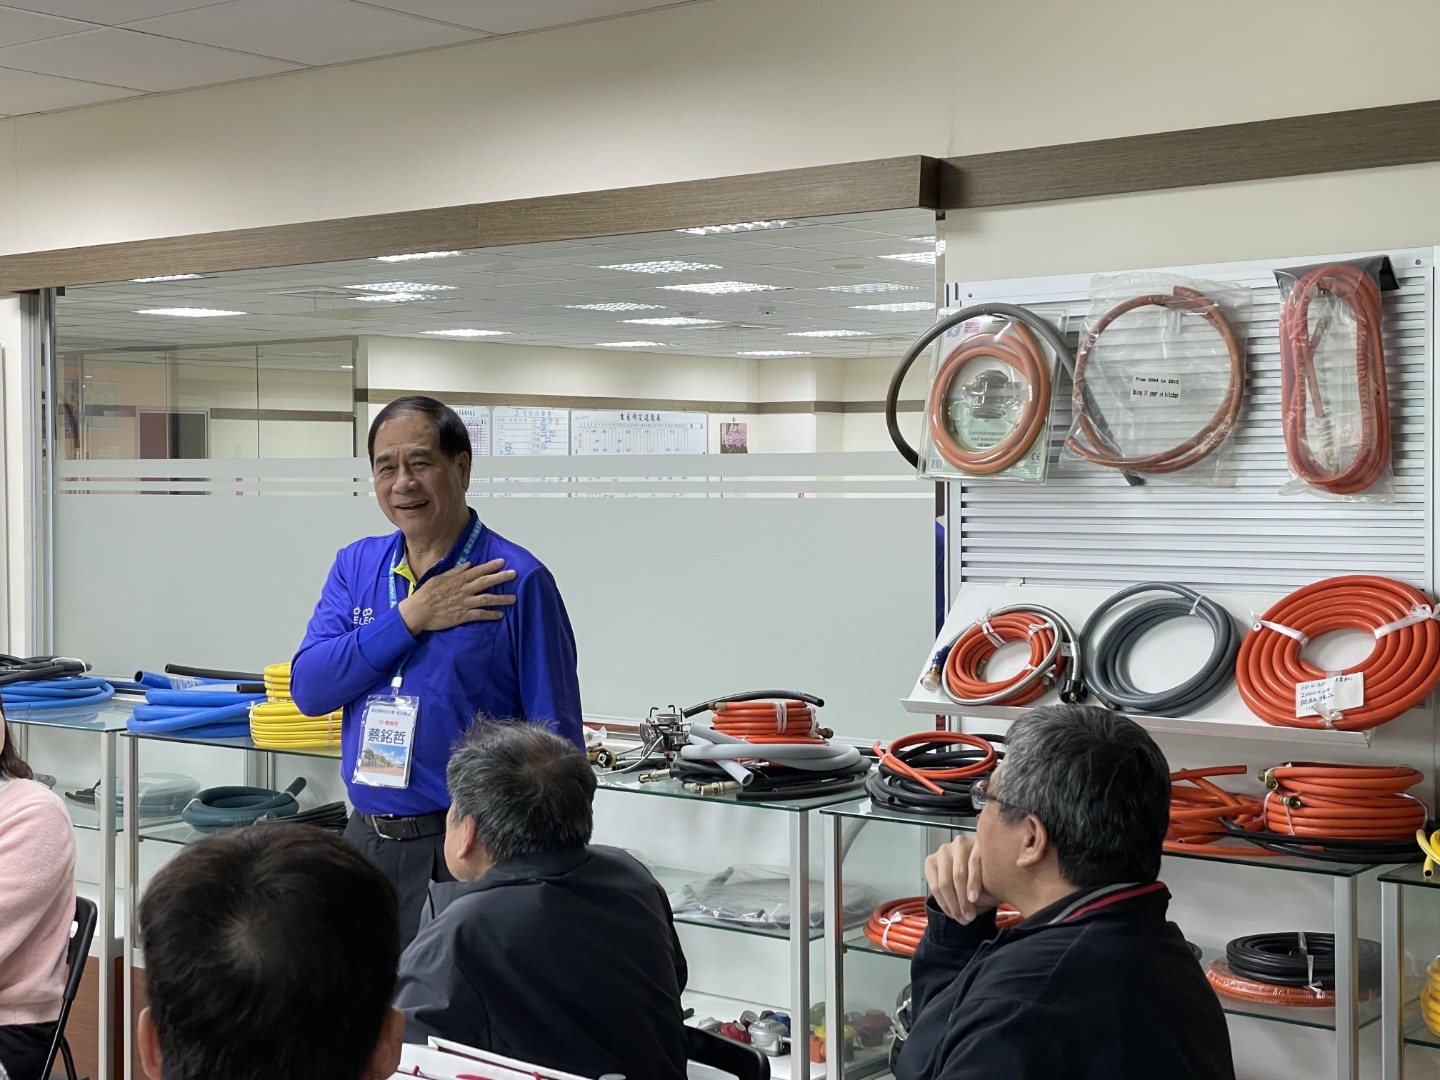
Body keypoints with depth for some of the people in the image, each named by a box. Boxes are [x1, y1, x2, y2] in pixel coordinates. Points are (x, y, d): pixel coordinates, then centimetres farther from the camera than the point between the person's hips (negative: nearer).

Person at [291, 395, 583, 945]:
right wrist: (410, 618, -12)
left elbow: (557, 740, -9)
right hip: (367, 840, 5)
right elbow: (307, 689, -3)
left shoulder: (516, 582, -9)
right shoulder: (355, 566, 8)